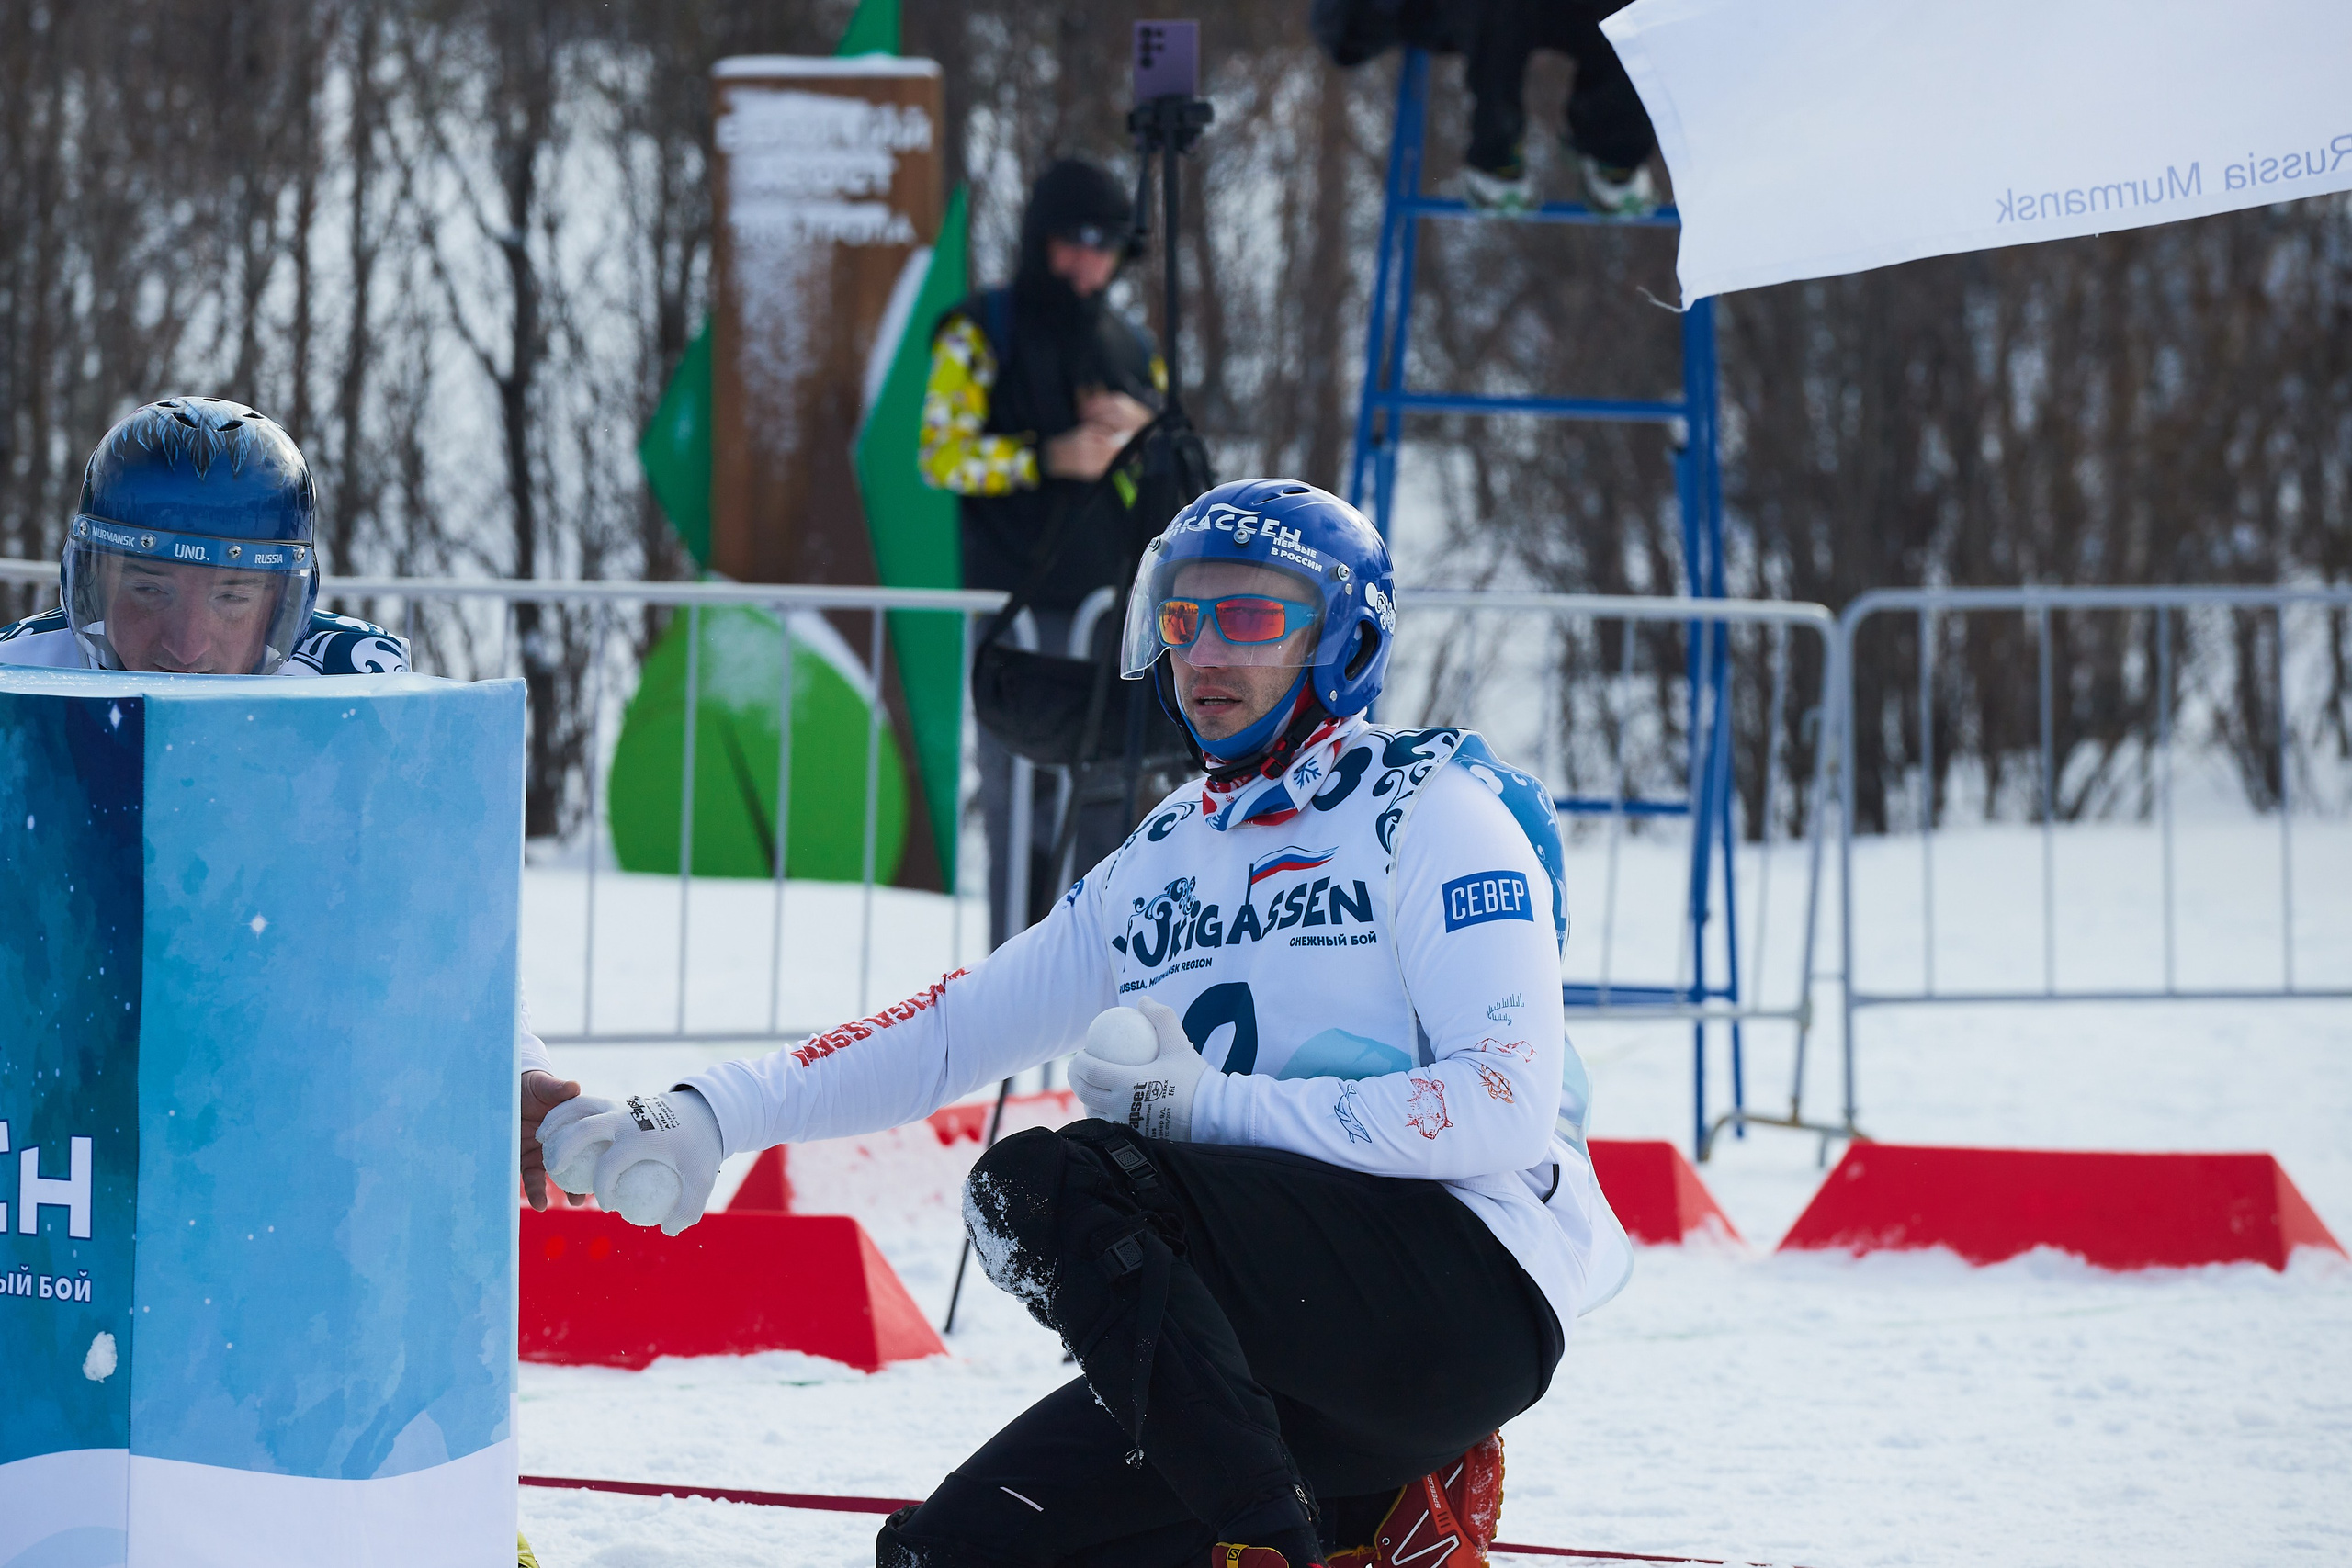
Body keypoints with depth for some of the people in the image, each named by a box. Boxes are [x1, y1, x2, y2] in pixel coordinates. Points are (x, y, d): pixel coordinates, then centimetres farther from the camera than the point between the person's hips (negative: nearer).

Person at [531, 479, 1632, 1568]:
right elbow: (944, 1035, 18)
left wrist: (1211, 1103, -19)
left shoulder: (1434, 813, -2)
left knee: (1043, 1187, -25)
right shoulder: (1165, 865, 20)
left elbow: (1506, 1105, -14)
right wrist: (707, 1119, 5)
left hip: (1468, 1279, -8)